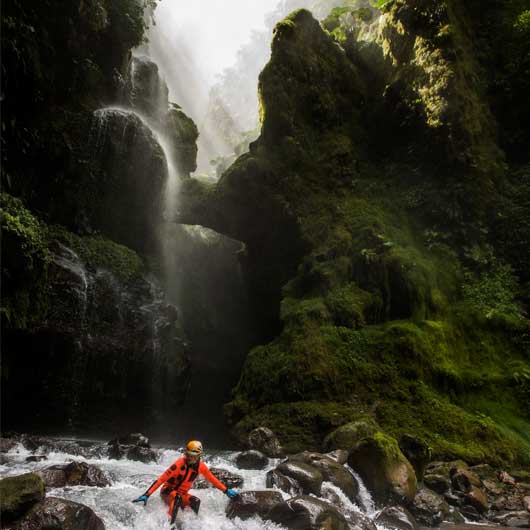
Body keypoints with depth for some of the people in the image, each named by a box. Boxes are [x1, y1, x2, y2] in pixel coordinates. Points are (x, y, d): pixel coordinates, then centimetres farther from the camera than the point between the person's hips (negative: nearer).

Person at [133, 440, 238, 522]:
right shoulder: (179, 464, -27)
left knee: (196, 501, -24)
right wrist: (146, 495, -33)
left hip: (182, 494, 5)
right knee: (177, 498, -37)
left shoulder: (201, 466, -9)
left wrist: (226, 490, 6)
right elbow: (161, 479, -28)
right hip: (167, 491, -5)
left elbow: (212, 479, 5)